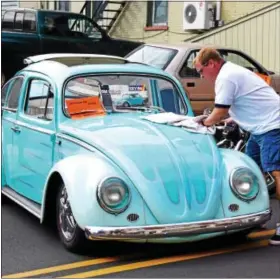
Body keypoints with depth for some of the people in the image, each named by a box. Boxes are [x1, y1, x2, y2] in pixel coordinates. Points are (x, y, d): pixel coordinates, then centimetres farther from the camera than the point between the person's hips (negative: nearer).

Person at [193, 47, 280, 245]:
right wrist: (210, 119, 16)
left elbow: (220, 112, -13)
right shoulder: (233, 71, 21)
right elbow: (230, 109, 25)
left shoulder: (226, 77, -13)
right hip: (263, 126, 12)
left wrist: (206, 122, 5)